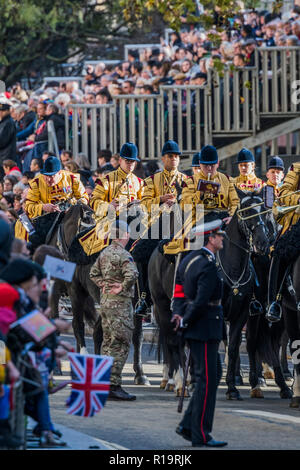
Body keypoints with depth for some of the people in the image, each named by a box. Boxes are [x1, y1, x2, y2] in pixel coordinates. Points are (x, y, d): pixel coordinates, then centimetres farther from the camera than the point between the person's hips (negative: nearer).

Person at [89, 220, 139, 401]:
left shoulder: (105, 253, 11)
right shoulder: (123, 255, -16)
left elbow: (94, 273, 24)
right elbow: (132, 274, -32)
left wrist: (103, 285, 12)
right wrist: (122, 289, -19)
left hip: (105, 301, 9)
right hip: (120, 304, -9)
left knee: (108, 343, 15)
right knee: (121, 345, -7)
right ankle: (114, 385, -11)